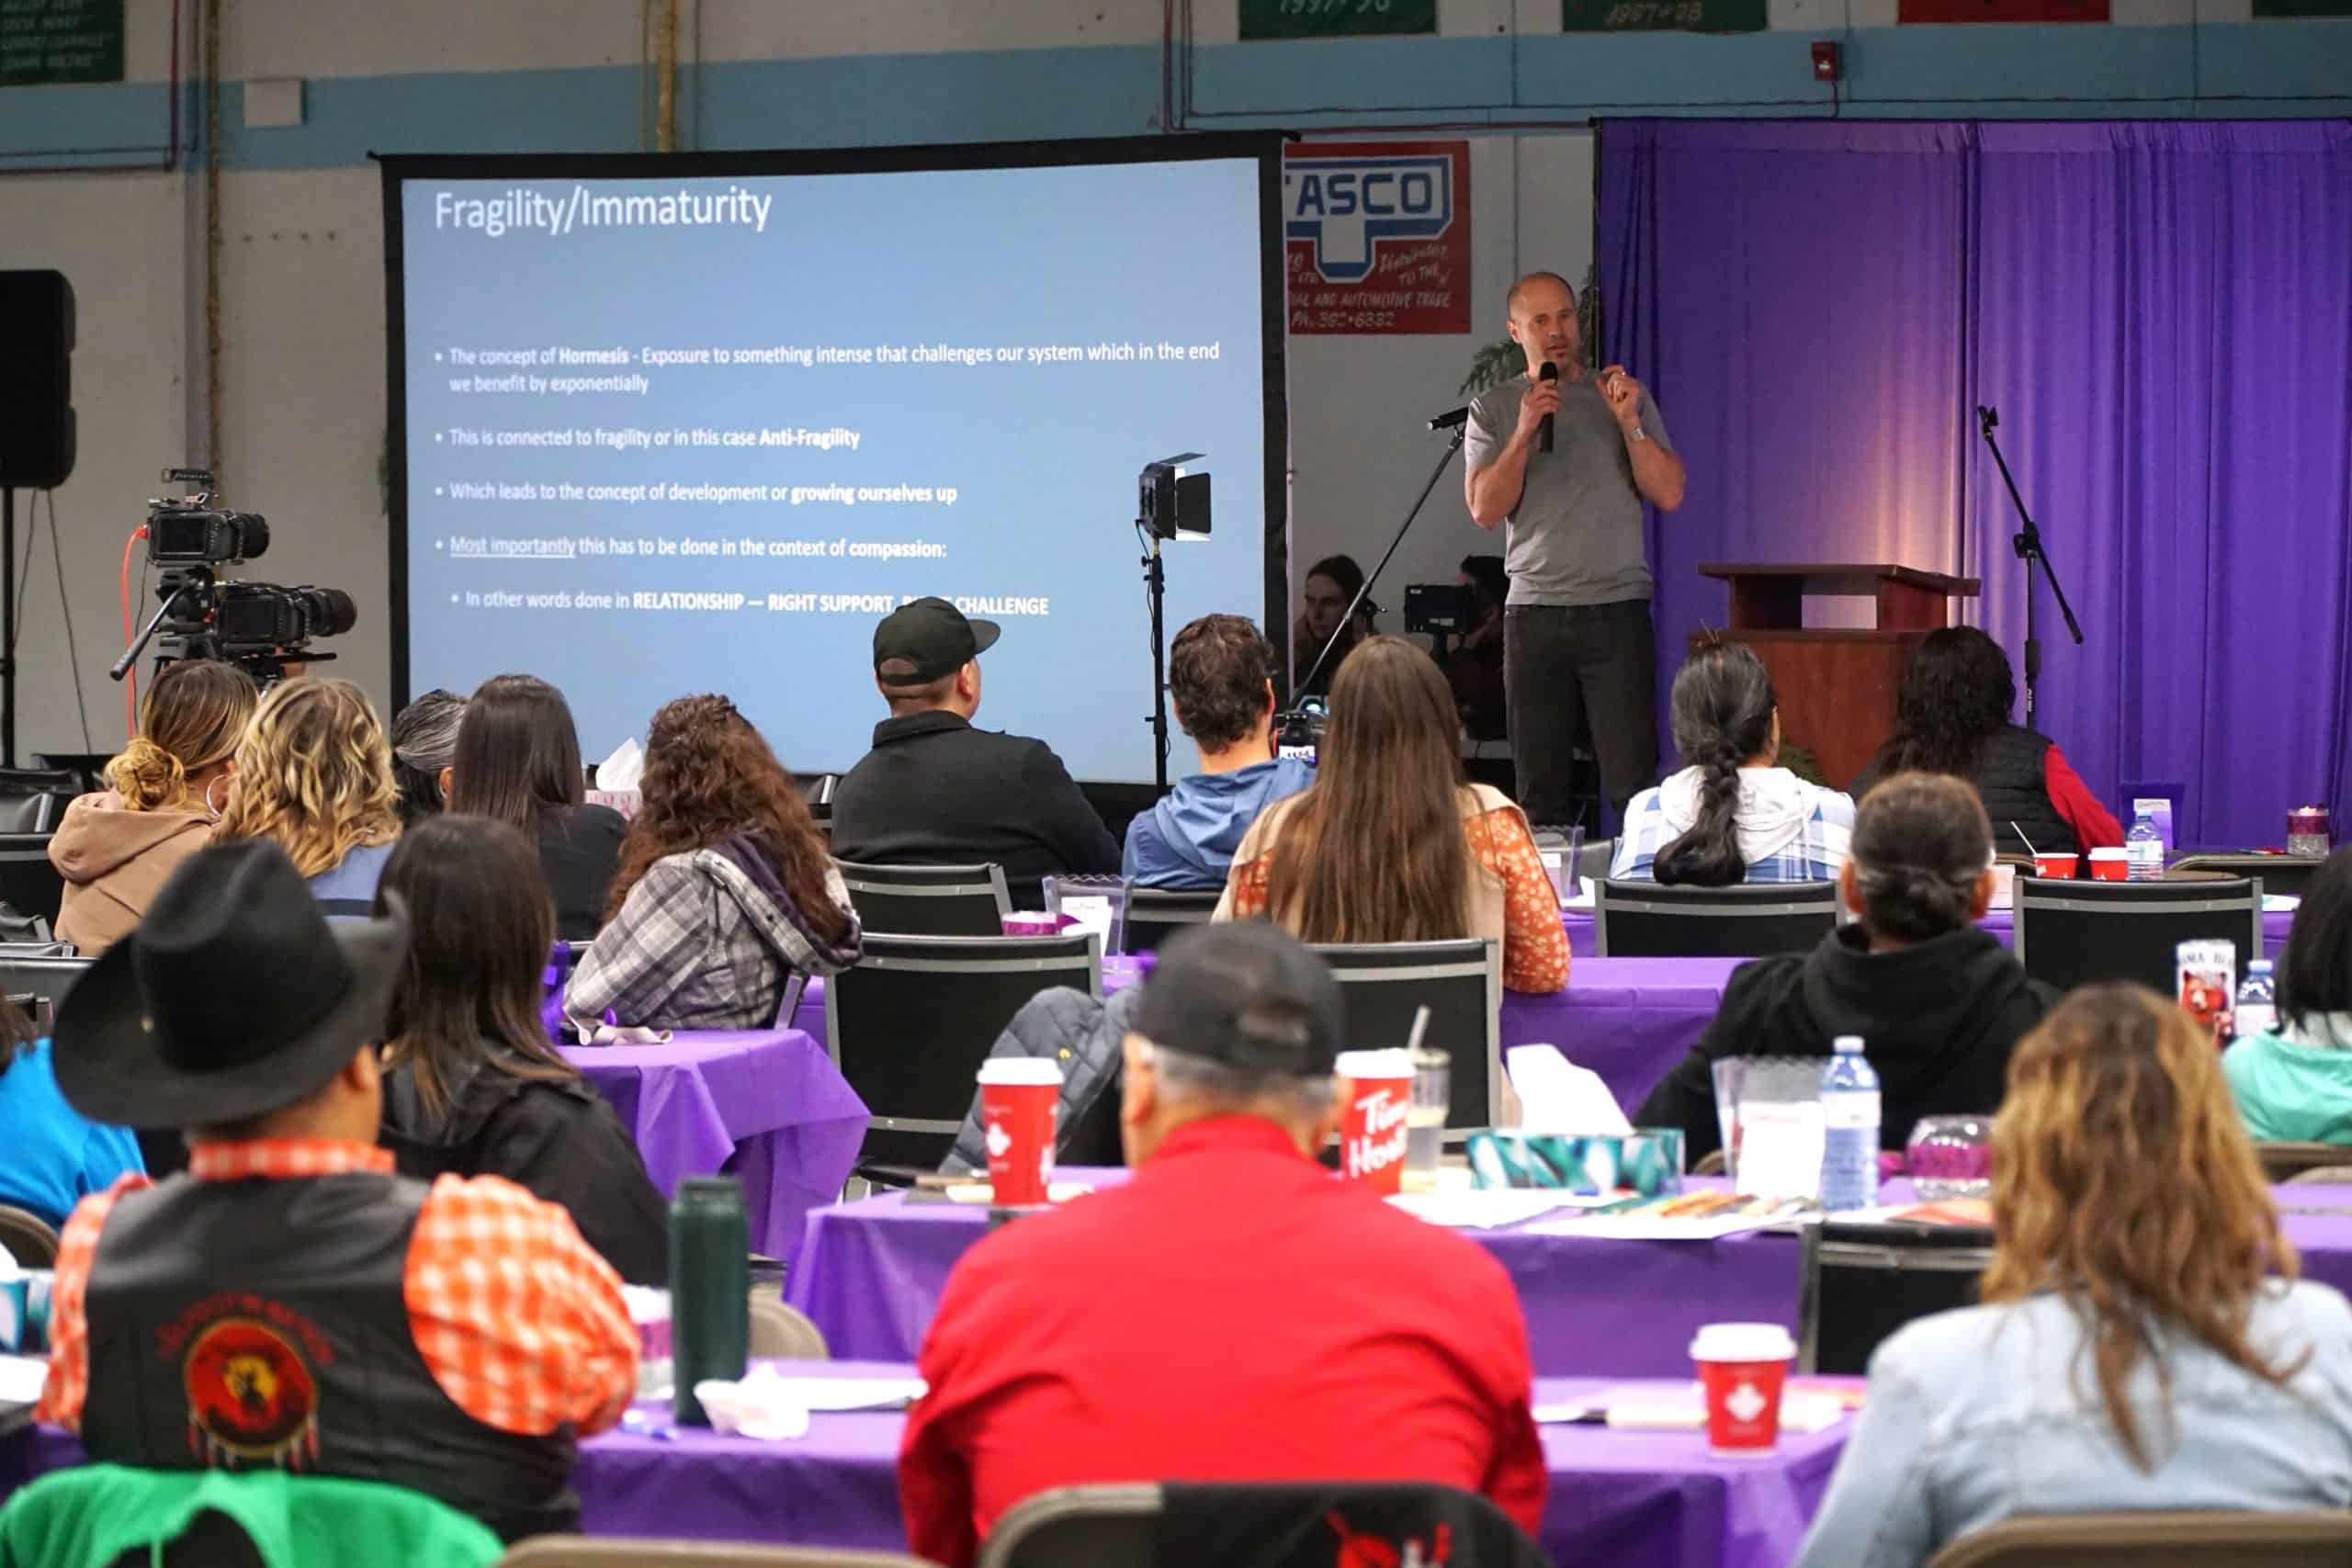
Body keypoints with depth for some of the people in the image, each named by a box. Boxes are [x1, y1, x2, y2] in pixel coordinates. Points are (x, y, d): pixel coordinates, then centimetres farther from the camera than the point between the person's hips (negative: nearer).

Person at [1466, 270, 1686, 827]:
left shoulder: (1626, 398, 9)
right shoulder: (1493, 409, 9)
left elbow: (1669, 494, 0)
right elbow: (1485, 509, -2)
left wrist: (1628, 423, -11)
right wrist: (1525, 432, -12)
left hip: (1617, 608, -1)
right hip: (1534, 612, 1)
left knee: (1633, 780, -8)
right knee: (1539, 788, 2)